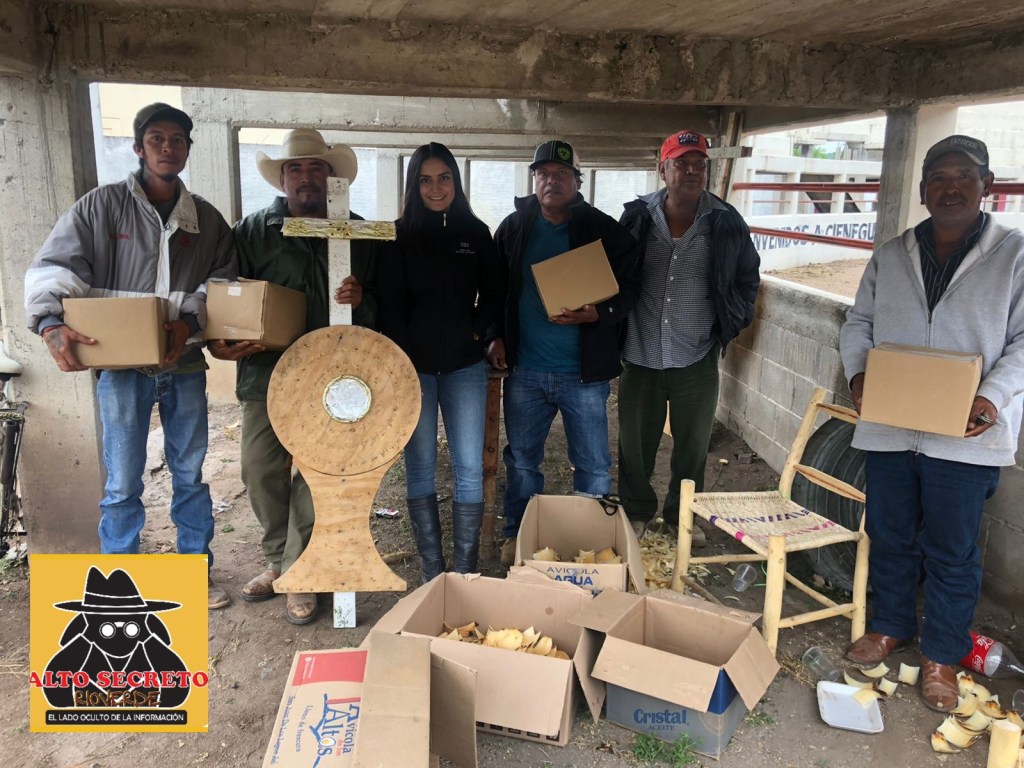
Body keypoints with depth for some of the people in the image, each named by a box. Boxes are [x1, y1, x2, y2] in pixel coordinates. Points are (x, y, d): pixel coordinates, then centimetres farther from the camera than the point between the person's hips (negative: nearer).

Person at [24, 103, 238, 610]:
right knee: (122, 484, 5)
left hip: (185, 364, 3)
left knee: (190, 474, 13)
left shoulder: (207, 219, 6)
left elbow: (224, 283, 1)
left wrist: (190, 323, -16)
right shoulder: (101, 206, -1)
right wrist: (52, 323, -22)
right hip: (122, 365, -2)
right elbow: (51, 269, -4)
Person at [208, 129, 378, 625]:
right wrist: (219, 341, -10)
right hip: (265, 372, 2)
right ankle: (277, 560, 30)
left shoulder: (357, 234, 7)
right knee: (261, 472, 7)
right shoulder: (252, 230, 7)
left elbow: (382, 305, 8)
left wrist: (360, 299, -14)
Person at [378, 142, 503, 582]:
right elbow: (391, 306, -2)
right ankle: (431, 571, 14)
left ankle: (465, 571, 11)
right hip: (414, 366, -1)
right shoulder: (400, 235, 3)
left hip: (464, 365, 1)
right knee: (420, 468, 4)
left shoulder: (476, 233, 7)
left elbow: (493, 296, 14)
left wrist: (477, 331, -3)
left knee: (469, 469, -1)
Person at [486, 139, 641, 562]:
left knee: (593, 465, 8)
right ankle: (517, 535, 34)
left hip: (584, 372, -2)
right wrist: (495, 336, 3)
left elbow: (629, 287, -3)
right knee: (521, 459, 15)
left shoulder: (604, 230, -4)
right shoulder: (513, 227, 5)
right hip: (524, 369, 3)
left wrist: (598, 314, -20)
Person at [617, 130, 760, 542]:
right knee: (635, 442, 12)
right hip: (641, 356, 0)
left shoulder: (726, 223, -2)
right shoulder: (637, 217, -2)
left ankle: (683, 514, 32)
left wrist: (732, 322, 4)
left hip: (697, 358, 0)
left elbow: (748, 279, 11)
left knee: (693, 443, 12)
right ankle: (636, 511, 32)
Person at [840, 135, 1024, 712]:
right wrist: (859, 373, -7)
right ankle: (891, 626, 37)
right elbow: (859, 323, 12)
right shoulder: (891, 256, 9)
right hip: (888, 427, 3)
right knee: (890, 536, 16)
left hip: (966, 435, -3)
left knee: (952, 551, 8)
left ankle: (942, 655, 27)